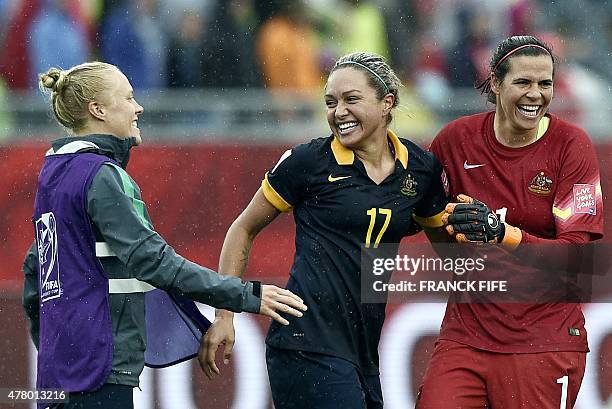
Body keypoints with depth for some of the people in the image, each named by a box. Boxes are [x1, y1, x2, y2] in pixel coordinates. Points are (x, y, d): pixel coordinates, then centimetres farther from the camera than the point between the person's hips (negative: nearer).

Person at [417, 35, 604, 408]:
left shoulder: (571, 144, -6)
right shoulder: (456, 139, 0)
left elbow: (576, 254, -14)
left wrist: (501, 233, -27)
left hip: (545, 342, -2)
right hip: (467, 332, 2)